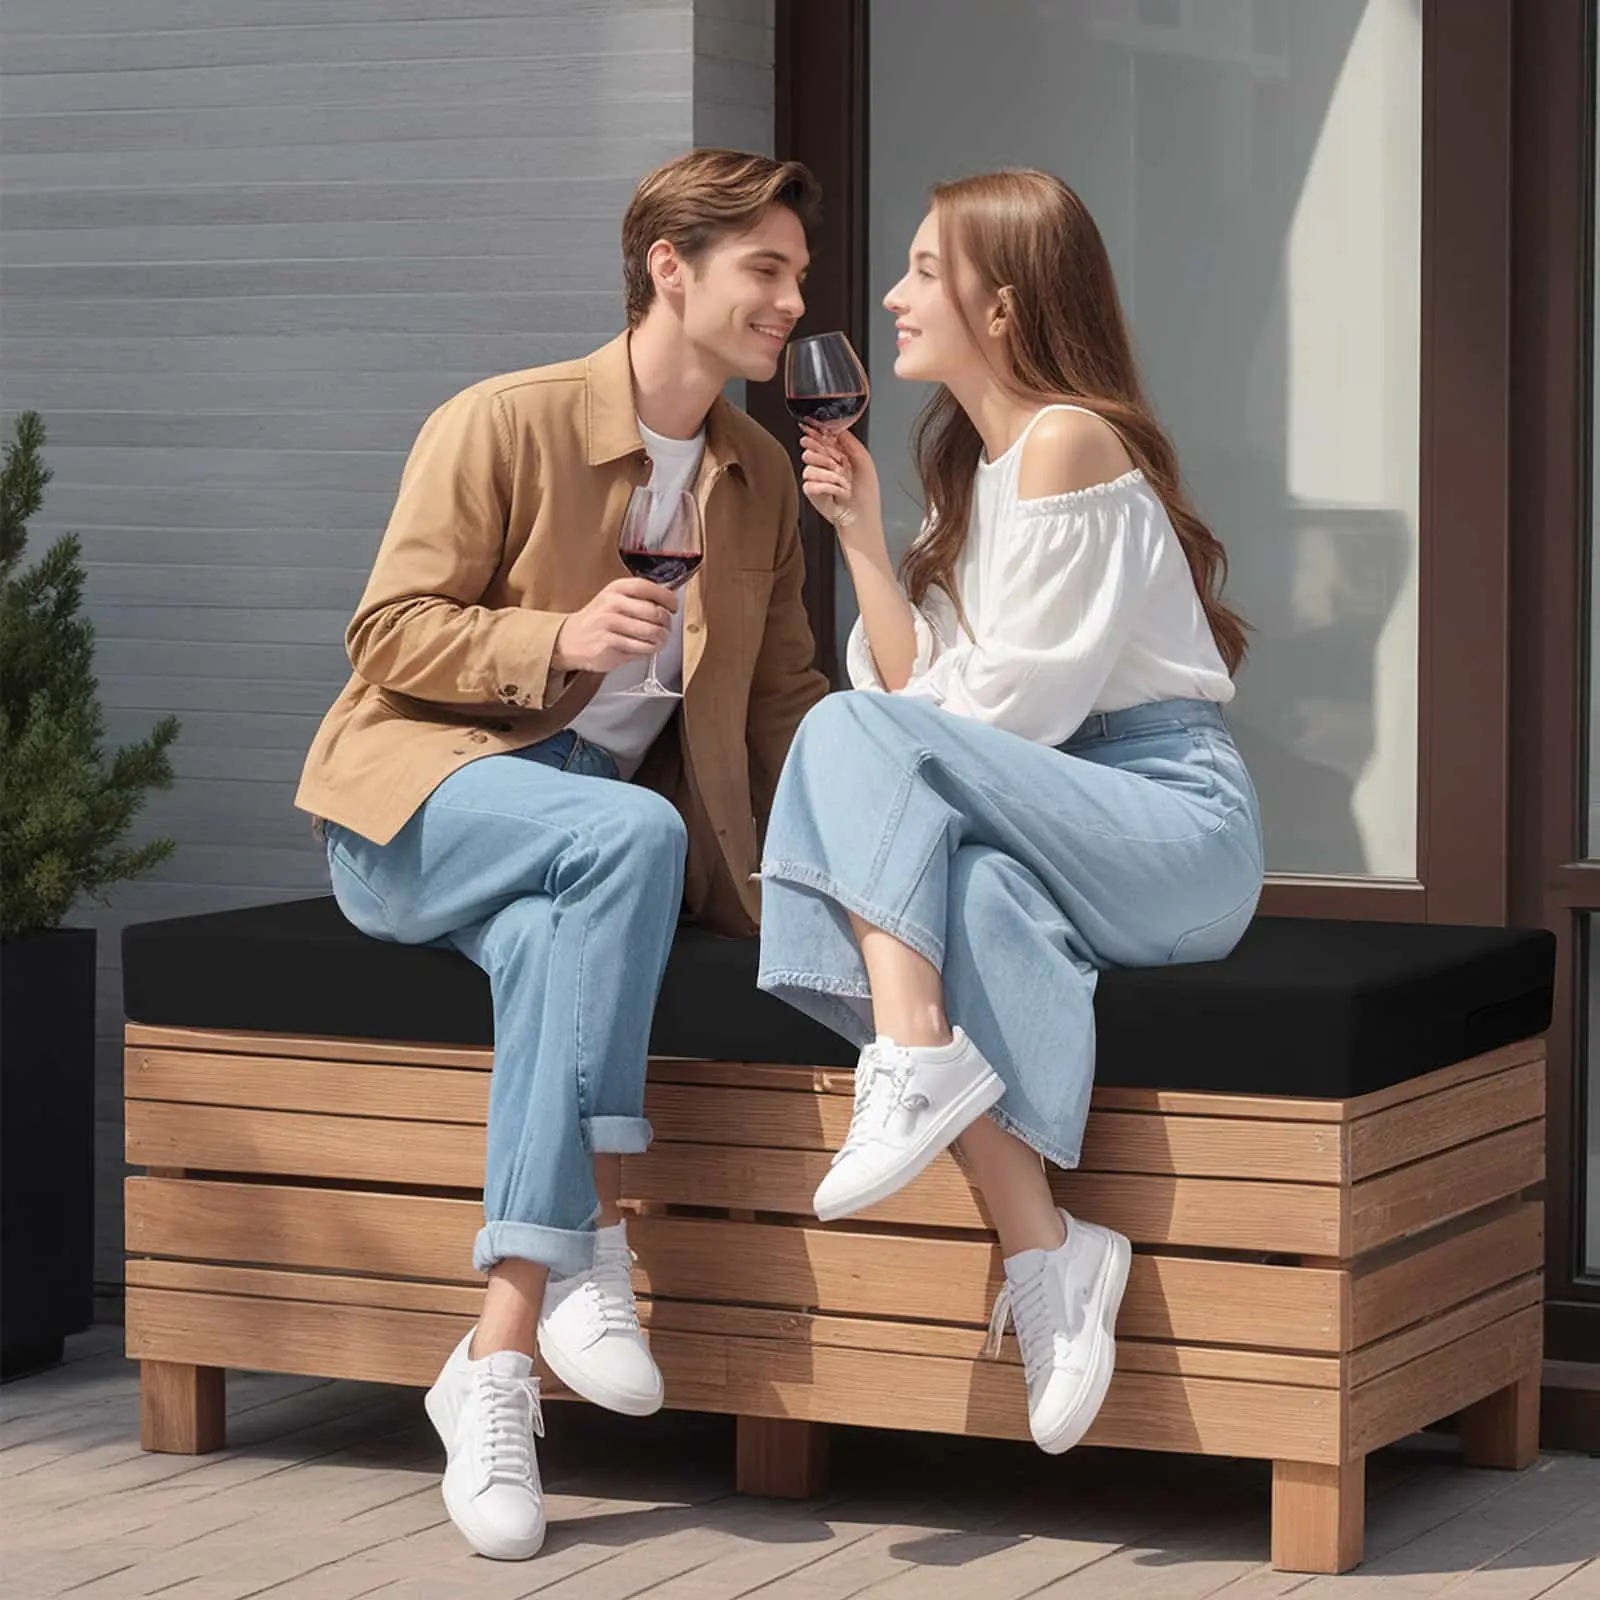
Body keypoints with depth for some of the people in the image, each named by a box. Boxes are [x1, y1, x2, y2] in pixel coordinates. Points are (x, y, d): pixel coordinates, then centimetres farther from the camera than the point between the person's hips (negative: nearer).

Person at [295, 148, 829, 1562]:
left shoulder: (761, 478, 14)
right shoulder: (501, 425, -5)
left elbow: (783, 692, 17)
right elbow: (388, 634, -6)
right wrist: (559, 640, -22)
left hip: (596, 831, 4)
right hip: (421, 803, -4)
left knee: (554, 946, -35)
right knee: (633, 832, -36)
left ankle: (499, 1360, -40)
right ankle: (594, 1244, -35)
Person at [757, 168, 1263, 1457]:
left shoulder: (1069, 442, -8)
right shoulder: (971, 465, 20)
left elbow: (1016, 705, -12)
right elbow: (925, 687, 10)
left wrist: (868, 763, 0)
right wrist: (863, 536, 5)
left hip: (1178, 827, -7)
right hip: (1065, 836, 7)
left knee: (856, 733, -23)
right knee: (961, 894, -29)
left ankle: (919, 1058, -35)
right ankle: (1044, 1256, -37)